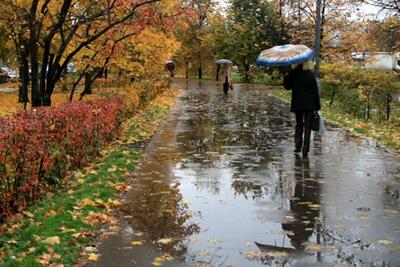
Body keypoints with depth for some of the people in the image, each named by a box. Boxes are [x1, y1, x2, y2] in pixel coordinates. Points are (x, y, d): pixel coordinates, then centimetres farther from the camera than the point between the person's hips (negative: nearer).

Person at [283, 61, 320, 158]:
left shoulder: (292, 74, -6)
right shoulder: (310, 75, -7)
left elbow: (287, 87, 8)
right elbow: (315, 91, -5)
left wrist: (286, 76, 8)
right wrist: (317, 106, 1)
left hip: (297, 104, 2)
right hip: (309, 105, -1)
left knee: (299, 124, 19)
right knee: (307, 126, 3)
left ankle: (298, 146, 15)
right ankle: (305, 150, 0)